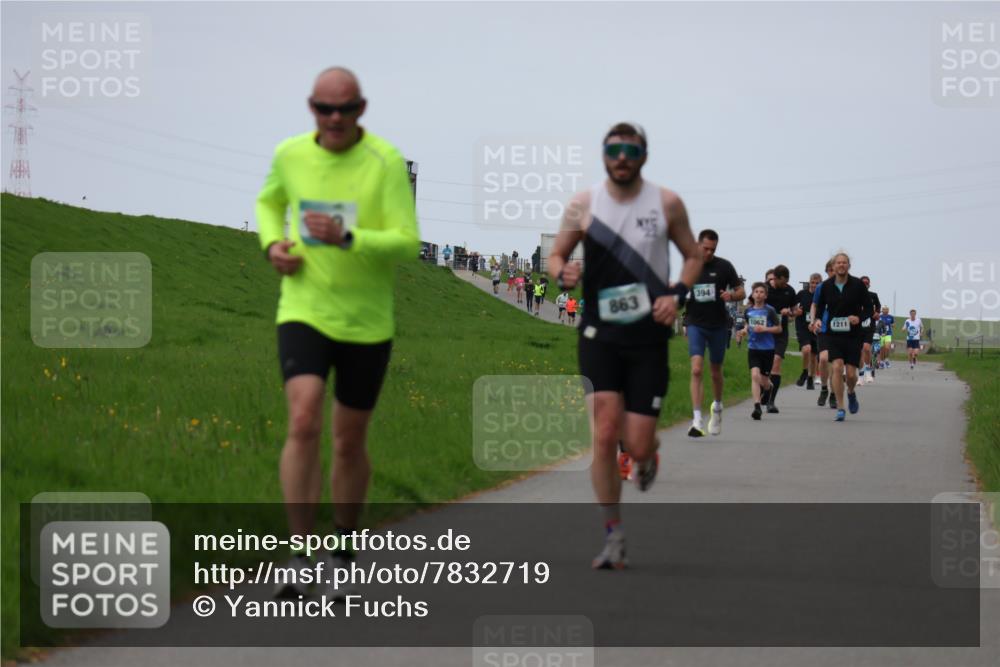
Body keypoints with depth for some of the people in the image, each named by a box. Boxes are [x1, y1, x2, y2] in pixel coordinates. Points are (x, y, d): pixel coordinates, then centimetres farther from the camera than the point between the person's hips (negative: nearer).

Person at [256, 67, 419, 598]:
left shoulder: (386, 161, -10)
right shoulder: (290, 155, 0)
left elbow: (407, 243, -15)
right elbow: (269, 202, 23)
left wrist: (346, 238, -30)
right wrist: (272, 244, 2)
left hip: (367, 323, -1)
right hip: (304, 313, 1)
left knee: (350, 443, 11)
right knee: (304, 423, -20)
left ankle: (343, 552, 32)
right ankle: (299, 559, -17)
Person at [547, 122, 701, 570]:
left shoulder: (667, 204, 1)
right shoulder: (582, 206, 1)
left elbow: (693, 256, 12)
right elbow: (556, 254, 11)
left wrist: (676, 295, -5)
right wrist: (563, 275, -13)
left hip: (649, 337, 0)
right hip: (600, 335, 0)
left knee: (636, 446, -5)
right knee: (605, 435, -12)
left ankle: (649, 453, 36)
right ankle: (613, 535, 0)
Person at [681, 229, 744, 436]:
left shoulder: (724, 266, -2)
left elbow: (741, 292, 2)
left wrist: (731, 296, -19)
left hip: (718, 325, 0)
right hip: (695, 324, 0)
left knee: (716, 372, 13)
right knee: (696, 370, -15)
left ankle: (717, 407, 42)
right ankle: (697, 420, -20)